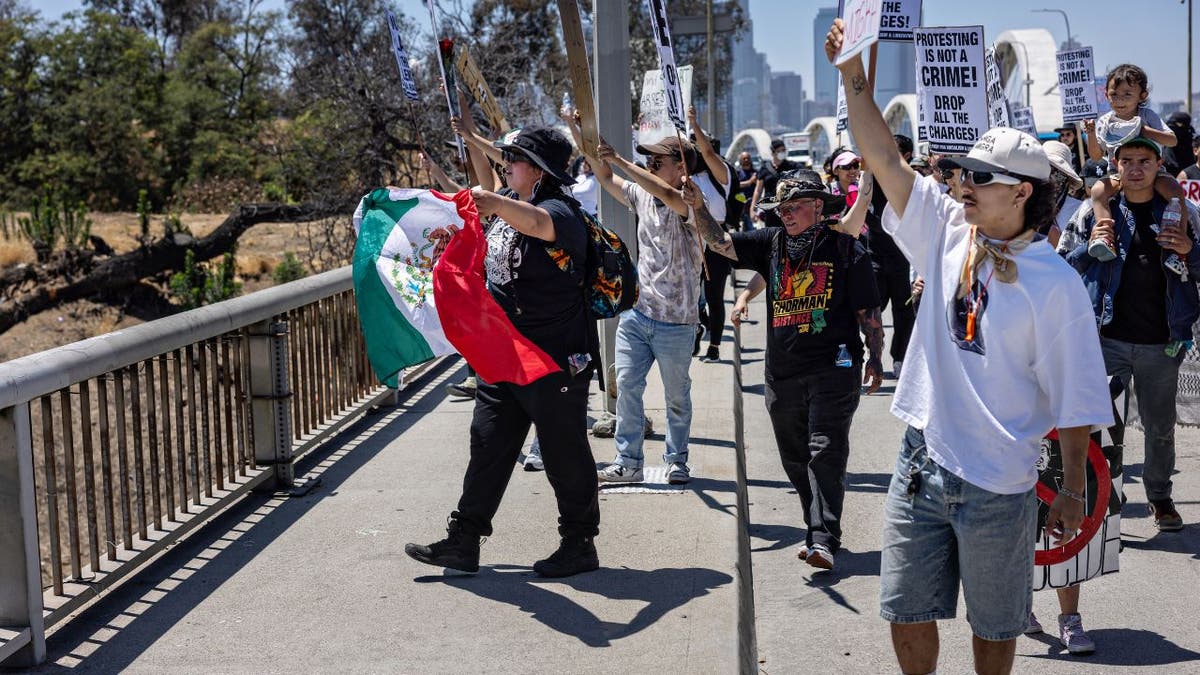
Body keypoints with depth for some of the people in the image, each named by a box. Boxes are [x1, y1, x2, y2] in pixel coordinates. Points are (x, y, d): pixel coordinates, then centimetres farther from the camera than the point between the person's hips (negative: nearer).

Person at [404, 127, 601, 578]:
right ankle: (463, 541, 18)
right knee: (487, 443, 11)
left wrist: (495, 203, -62)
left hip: (555, 361, -9)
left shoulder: (561, 211, -20)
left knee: (564, 455, 4)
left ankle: (580, 545, 19)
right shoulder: (509, 205, 9)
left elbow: (538, 223, -43)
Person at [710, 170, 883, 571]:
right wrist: (698, 209, -12)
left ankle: (824, 540, -13)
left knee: (825, 452, -11)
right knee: (795, 458, 12)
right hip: (783, 373, 5)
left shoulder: (845, 250, -3)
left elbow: (869, 311, 1)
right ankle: (817, 530, 25)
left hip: (832, 369, -5)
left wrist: (874, 358, -2)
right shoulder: (772, 243, 8)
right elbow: (720, 243, 4)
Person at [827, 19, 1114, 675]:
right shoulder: (946, 233, 2)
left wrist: (1073, 489, -7)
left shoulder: (1054, 282, -10)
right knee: (907, 615, 11)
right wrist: (853, 74, -13)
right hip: (921, 464, 4)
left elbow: (1074, 398, -7)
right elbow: (883, 159, -4)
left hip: (998, 484, -4)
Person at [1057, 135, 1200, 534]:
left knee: (1160, 427, 14)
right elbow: (1061, 265, 7)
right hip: (1107, 337, -1)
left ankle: (1160, 497, 31)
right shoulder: (1096, 210, 3)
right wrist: (1090, 246, -11)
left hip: (1161, 342, 1)